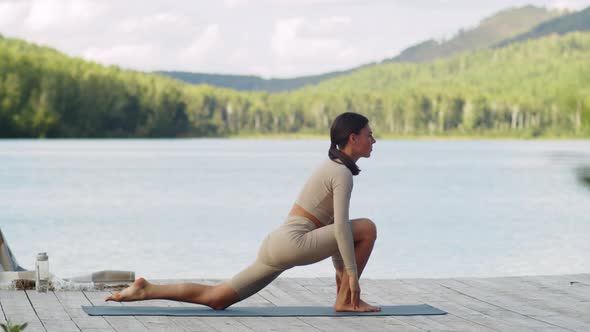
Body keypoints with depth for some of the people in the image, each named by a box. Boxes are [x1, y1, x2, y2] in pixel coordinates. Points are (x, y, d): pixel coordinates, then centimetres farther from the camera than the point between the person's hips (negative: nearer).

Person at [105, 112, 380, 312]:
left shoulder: (331, 167, 21)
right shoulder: (343, 173, -10)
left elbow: (331, 226, 28)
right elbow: (341, 227, -19)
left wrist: (341, 269, 27)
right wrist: (352, 273, -17)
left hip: (275, 244, 9)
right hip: (292, 243, -9)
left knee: (215, 299, 6)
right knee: (367, 229, -8)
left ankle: (146, 290, 2)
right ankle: (346, 300, -3)